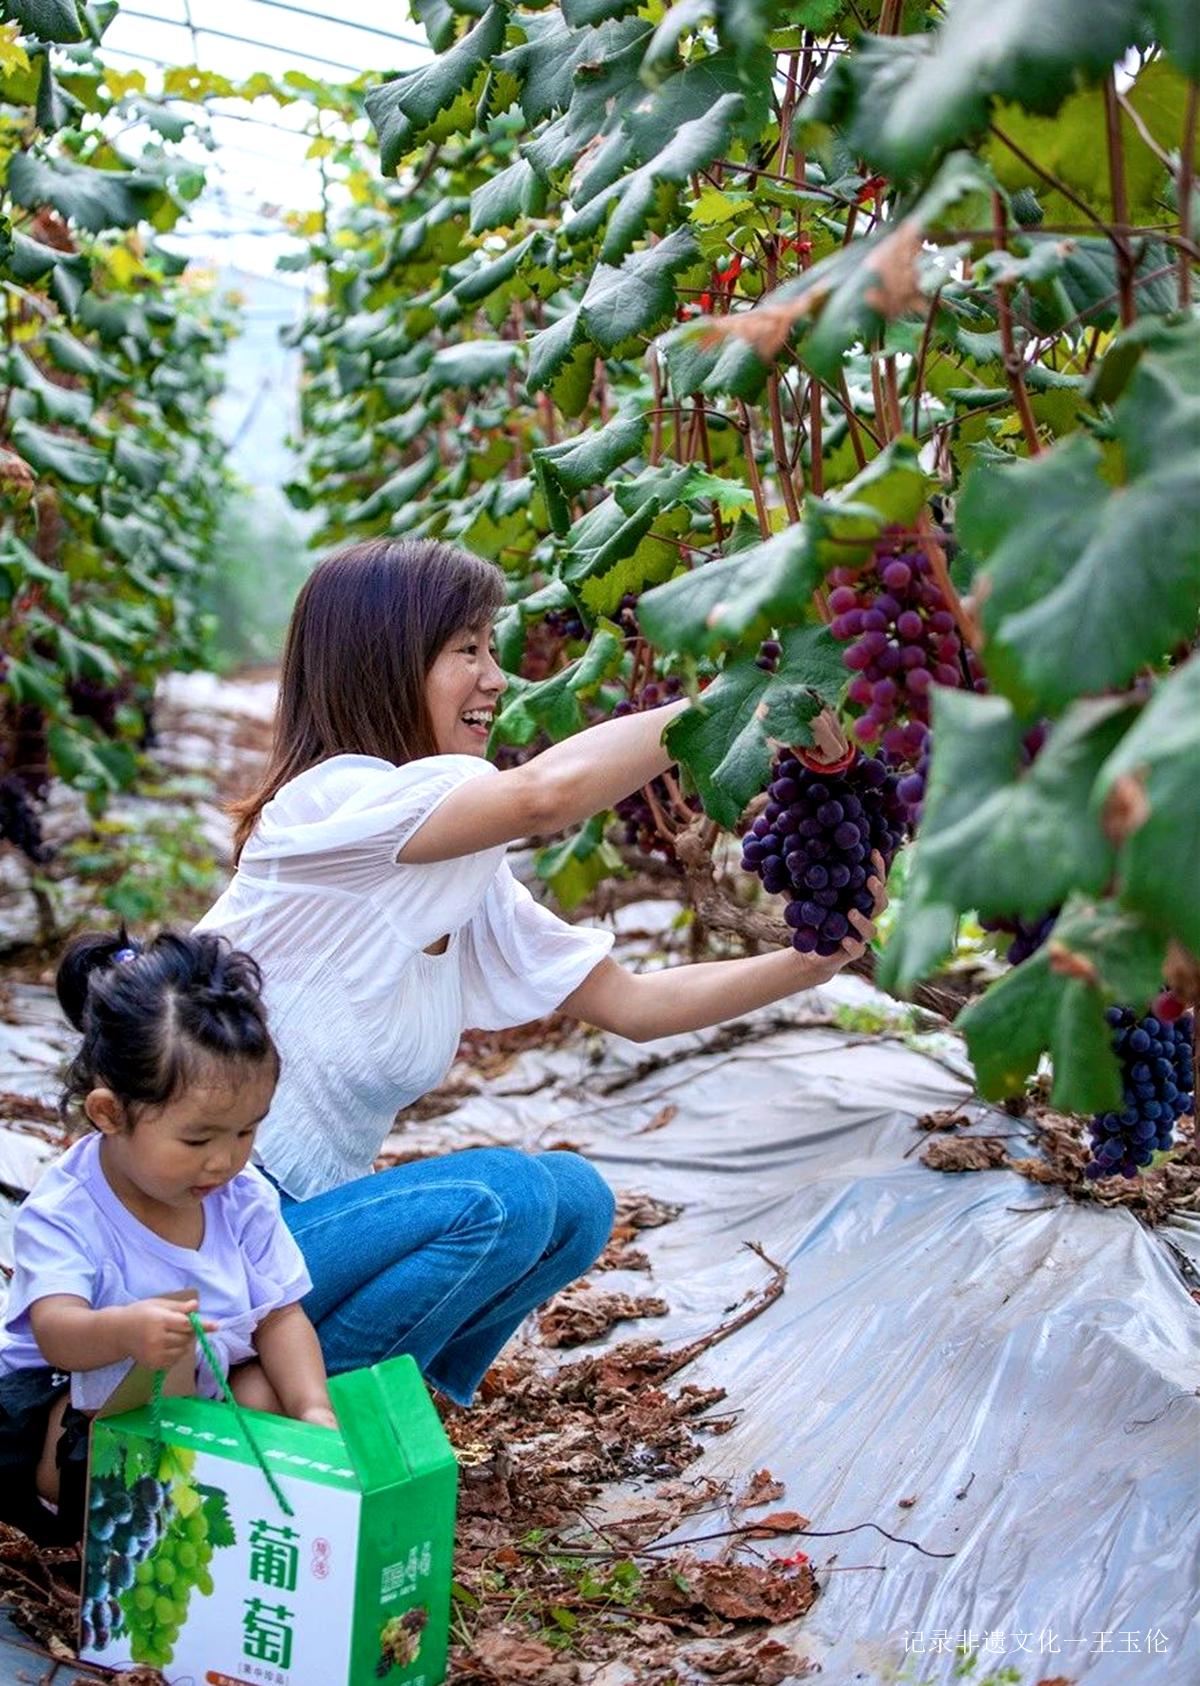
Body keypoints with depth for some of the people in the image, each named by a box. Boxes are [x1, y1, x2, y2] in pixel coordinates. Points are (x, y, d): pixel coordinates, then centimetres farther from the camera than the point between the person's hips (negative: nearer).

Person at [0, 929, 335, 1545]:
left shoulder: (246, 1199, -6)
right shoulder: (63, 1211, -21)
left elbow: (281, 1315, -3)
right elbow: (56, 1332, -34)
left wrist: (313, 1411, -21)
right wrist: (124, 1331, -58)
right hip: (58, 1398, -5)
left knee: (266, 1395, -21)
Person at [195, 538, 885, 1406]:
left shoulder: (469, 880, 6)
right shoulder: (325, 809, -21)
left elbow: (632, 1002, 5)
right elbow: (547, 791, -38)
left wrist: (810, 963, -9)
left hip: (311, 1218, 8)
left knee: (573, 1199, -1)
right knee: (497, 1197, -22)